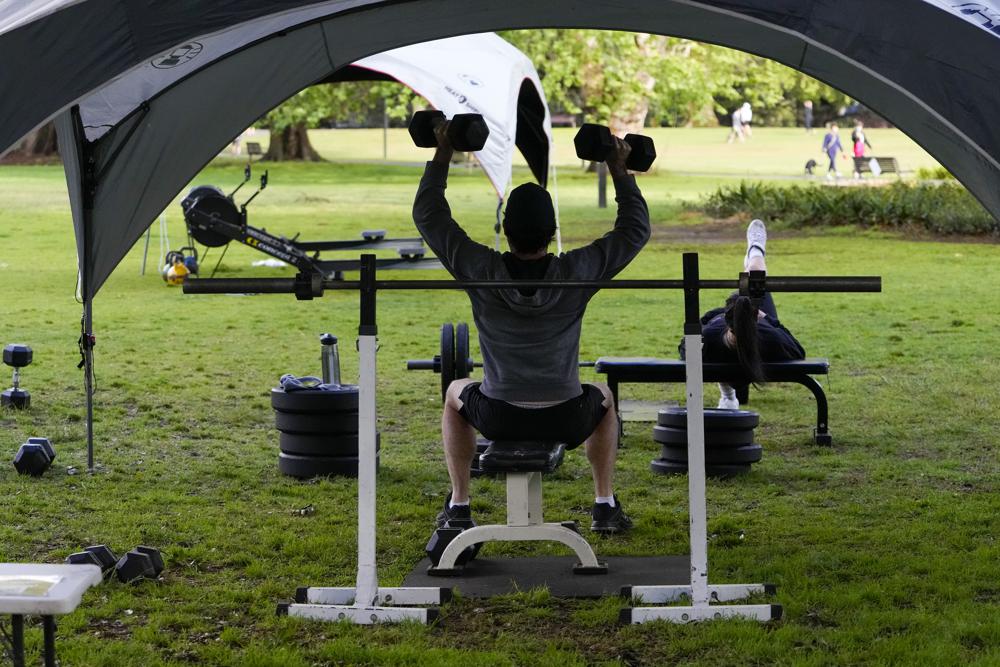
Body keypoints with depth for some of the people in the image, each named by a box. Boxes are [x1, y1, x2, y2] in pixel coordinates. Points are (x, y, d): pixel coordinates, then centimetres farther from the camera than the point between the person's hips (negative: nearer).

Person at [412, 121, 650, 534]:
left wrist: (442, 155, 6)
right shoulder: (577, 272, -11)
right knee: (602, 398, 35)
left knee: (456, 395, 34)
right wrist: (619, 170, 7)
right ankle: (605, 507, 28)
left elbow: (428, 215, 1)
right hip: (566, 422, 0)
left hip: (498, 420, 0)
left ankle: (458, 506, 28)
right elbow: (636, 229, 2)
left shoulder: (480, 270, -11)